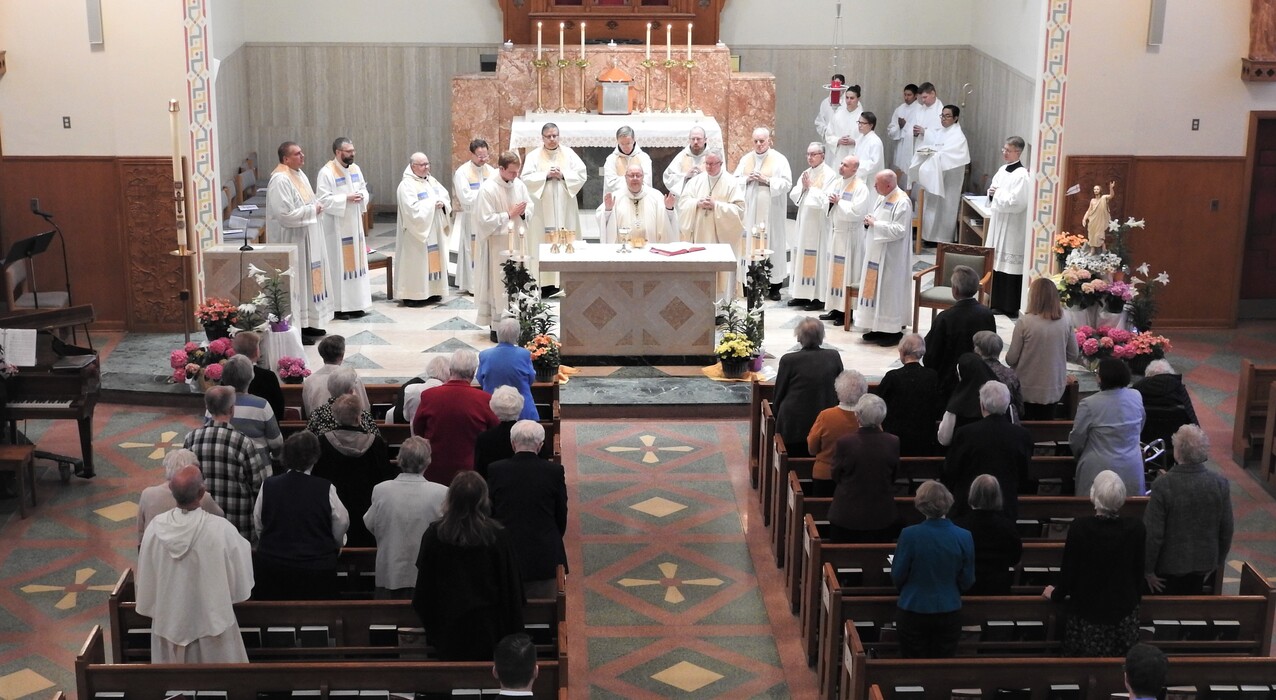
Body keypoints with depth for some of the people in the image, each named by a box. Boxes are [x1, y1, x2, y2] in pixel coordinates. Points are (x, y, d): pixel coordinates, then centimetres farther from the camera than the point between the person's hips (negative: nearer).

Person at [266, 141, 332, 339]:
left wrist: (317, 205, 1)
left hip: (307, 238, 10)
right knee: (295, 281, -4)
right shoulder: (280, 180, -20)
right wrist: (312, 210, -17)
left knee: (308, 278, 15)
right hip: (292, 240, -10)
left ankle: (306, 323, 25)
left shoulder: (299, 174, 10)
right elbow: (286, 214, -26)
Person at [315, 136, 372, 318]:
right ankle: (338, 306, 3)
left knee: (356, 261, 10)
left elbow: (365, 191, 15)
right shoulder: (326, 172, -13)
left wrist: (361, 196, -7)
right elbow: (324, 200, -18)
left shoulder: (355, 169, 9)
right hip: (336, 226, -7)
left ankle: (355, 303, 18)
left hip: (354, 224, 7)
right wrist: (346, 199, -23)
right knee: (338, 264, -3)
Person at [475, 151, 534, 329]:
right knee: (499, 285, -1)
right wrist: (509, 214, -17)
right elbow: (486, 220, -18)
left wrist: (523, 212, -9)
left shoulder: (518, 184, 2)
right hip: (498, 243, -6)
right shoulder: (487, 189, -16)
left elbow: (531, 206, 13)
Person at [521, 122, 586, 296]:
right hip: (542, 208, -1)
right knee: (543, 243, -5)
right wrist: (546, 175, -15)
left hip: (564, 208, 1)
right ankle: (546, 283, -5)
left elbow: (581, 175, 0)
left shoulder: (569, 153, 7)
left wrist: (563, 175, -12)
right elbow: (527, 178, -5)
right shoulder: (534, 156, 5)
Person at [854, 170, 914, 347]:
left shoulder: (902, 202, -18)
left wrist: (875, 224, -19)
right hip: (876, 253, 9)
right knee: (876, 289, 11)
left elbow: (899, 230, -23)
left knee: (889, 290, -2)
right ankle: (878, 327, 20)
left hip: (890, 257, -9)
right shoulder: (881, 198, 9)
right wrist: (868, 221, -3)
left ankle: (894, 330, 6)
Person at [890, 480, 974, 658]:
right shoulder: (964, 537, -10)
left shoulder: (909, 535, -16)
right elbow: (967, 581, -1)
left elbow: (897, 575, -6)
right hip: (950, 612, 2)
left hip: (913, 611, -2)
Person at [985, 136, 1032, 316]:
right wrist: (991, 193, 0)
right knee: (996, 263, 14)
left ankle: (1011, 307, 4)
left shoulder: (1022, 175, -17)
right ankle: (997, 302, 24)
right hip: (998, 223, 9)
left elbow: (1016, 202, -23)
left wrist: (997, 193, -13)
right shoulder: (1002, 170, 10)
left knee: (1010, 267, -3)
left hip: (1012, 227, -9)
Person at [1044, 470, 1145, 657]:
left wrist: (1056, 594, 12)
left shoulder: (1079, 527, -18)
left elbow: (1068, 570, -8)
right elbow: (1138, 571, 2)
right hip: (1124, 613, 2)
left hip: (1087, 613, -2)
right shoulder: (1136, 528, -12)